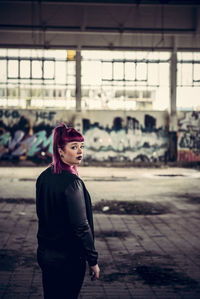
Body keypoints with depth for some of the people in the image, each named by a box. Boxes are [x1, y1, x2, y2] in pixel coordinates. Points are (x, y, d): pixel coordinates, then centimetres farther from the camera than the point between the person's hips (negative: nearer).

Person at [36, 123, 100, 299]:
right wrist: (93, 261, -13)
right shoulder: (72, 182, -22)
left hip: (44, 253, 8)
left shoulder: (44, 177, 3)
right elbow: (81, 226, -21)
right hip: (67, 258, -8)